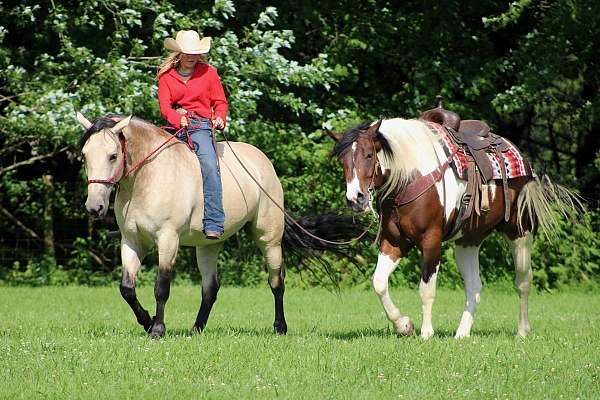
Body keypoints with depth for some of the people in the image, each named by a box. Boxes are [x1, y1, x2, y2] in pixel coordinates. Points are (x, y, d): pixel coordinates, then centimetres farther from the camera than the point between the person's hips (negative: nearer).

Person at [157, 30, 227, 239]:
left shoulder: (208, 72, 10)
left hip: (201, 126, -3)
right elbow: (164, 104, -1)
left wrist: (220, 118, -12)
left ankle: (213, 224, -32)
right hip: (175, 126, 3)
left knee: (209, 166, -27)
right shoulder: (166, 75, 10)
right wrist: (177, 119, -22)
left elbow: (220, 102, 10)